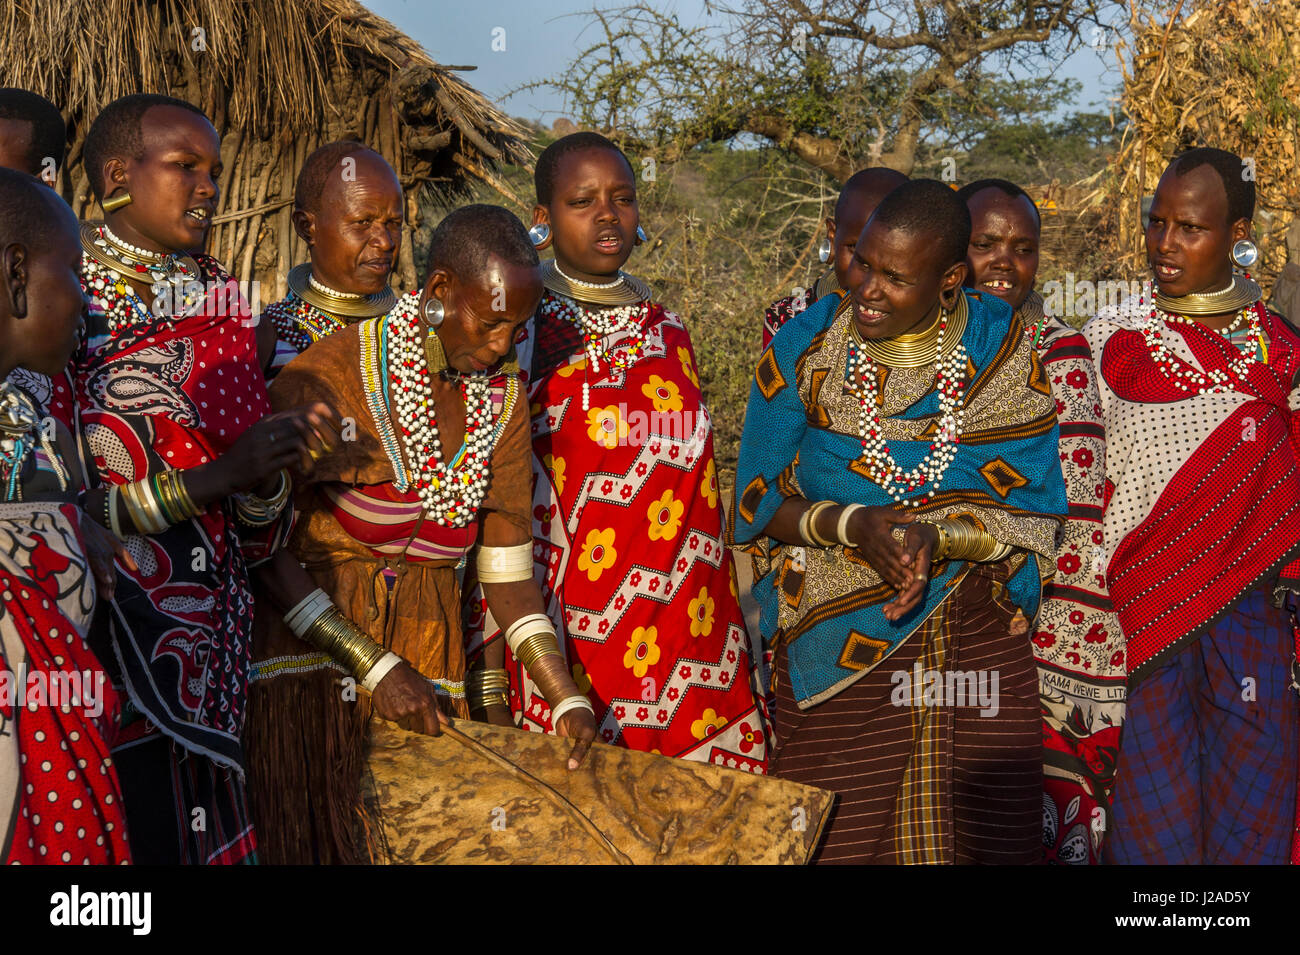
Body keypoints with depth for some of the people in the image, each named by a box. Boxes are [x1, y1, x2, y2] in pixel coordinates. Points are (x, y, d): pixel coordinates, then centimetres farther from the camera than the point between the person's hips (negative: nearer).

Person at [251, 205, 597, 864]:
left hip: (426, 652, 5)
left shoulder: (501, 400, 3)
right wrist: (371, 665, -18)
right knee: (310, 838, 0)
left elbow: (506, 566, 4)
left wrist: (566, 698, -5)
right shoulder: (330, 376, -15)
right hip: (310, 653, -4)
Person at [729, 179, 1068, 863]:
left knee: (993, 837, 7)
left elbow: (1032, 511, -4)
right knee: (838, 840, 1)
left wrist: (935, 537, -21)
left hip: (979, 639, 1)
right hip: (838, 642, -1)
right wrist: (856, 526, -19)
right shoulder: (806, 346, -3)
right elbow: (760, 501, -1)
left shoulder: (1003, 350, -3)